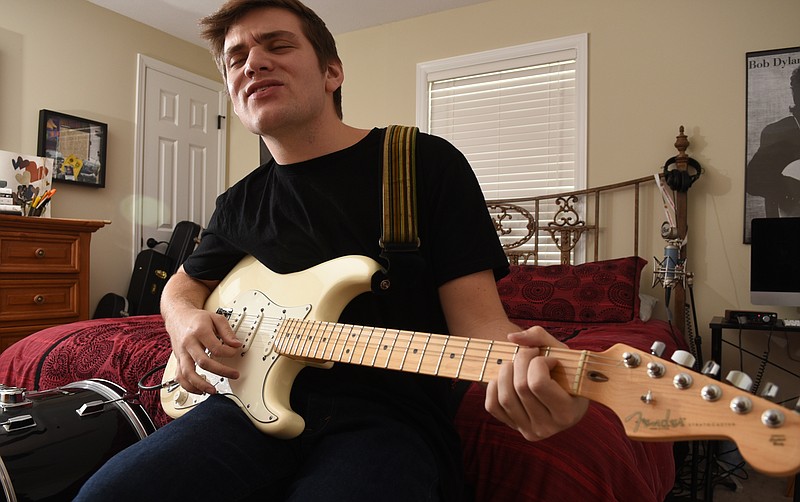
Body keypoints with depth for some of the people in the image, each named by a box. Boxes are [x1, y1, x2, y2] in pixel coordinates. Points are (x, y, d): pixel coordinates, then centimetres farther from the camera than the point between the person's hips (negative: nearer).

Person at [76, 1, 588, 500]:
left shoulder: (428, 164, -3)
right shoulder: (241, 204, 11)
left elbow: (478, 319, -7)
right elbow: (185, 283, 27)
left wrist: (519, 361, -31)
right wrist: (186, 320, 3)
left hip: (389, 415, -4)